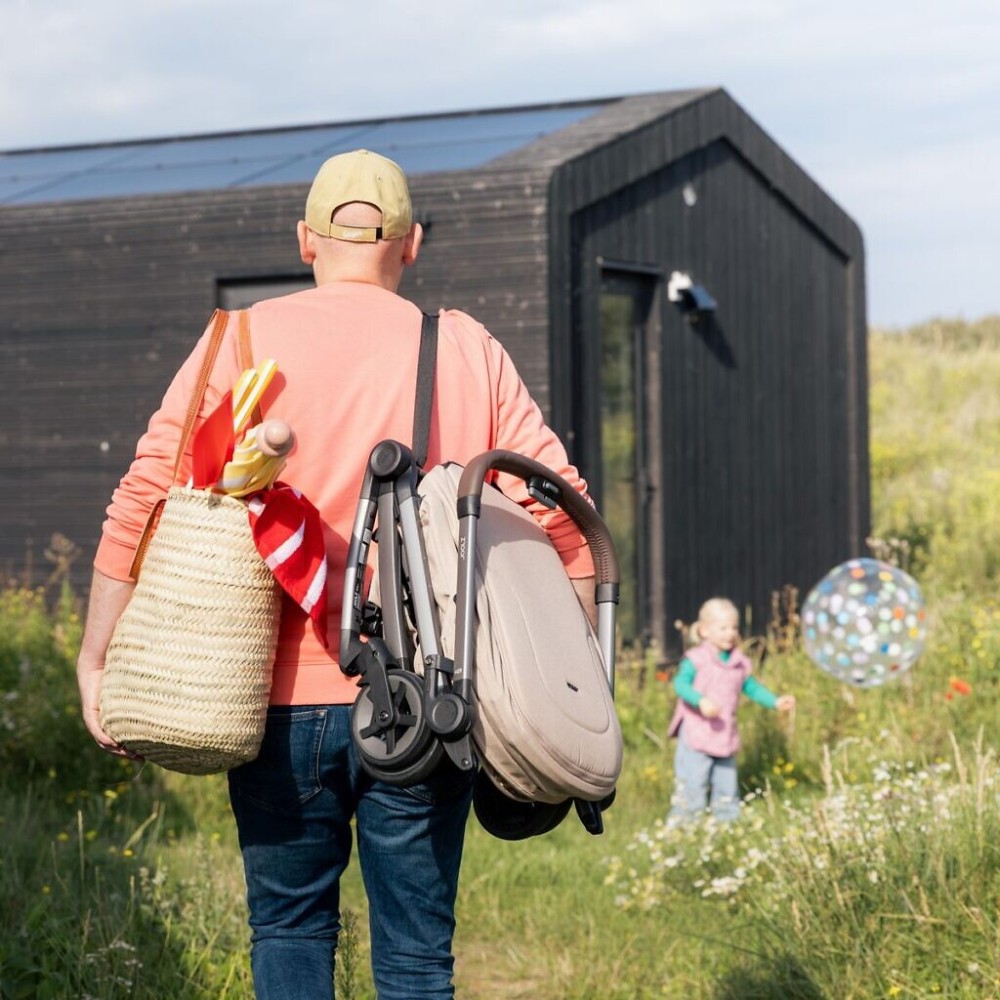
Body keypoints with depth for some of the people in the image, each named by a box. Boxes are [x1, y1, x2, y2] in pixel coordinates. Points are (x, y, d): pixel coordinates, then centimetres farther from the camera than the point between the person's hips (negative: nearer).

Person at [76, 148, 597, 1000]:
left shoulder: (245, 342, 2)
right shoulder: (469, 351, 5)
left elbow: (145, 499, -5)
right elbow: (561, 509, 0)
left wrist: (98, 657, 0)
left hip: (286, 703, 0)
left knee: (289, 932, 16)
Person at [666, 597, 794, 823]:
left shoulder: (740, 663, 8)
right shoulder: (696, 659, -11)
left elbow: (752, 688, 18)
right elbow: (681, 684, -22)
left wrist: (776, 702, 6)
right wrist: (700, 700, -38)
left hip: (725, 737, 6)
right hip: (696, 736, -6)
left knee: (727, 787, 15)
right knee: (691, 785, -7)